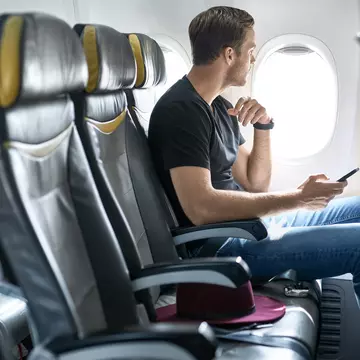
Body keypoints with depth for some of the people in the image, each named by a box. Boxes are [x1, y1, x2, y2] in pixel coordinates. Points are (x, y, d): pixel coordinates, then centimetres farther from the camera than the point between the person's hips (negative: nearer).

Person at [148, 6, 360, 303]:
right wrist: (297, 198, -22)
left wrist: (263, 125, -3)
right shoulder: (182, 110, -17)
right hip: (220, 245, -10)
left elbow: (256, 185, 13)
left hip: (247, 224, 10)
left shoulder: (219, 107, 12)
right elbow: (200, 207, -29)